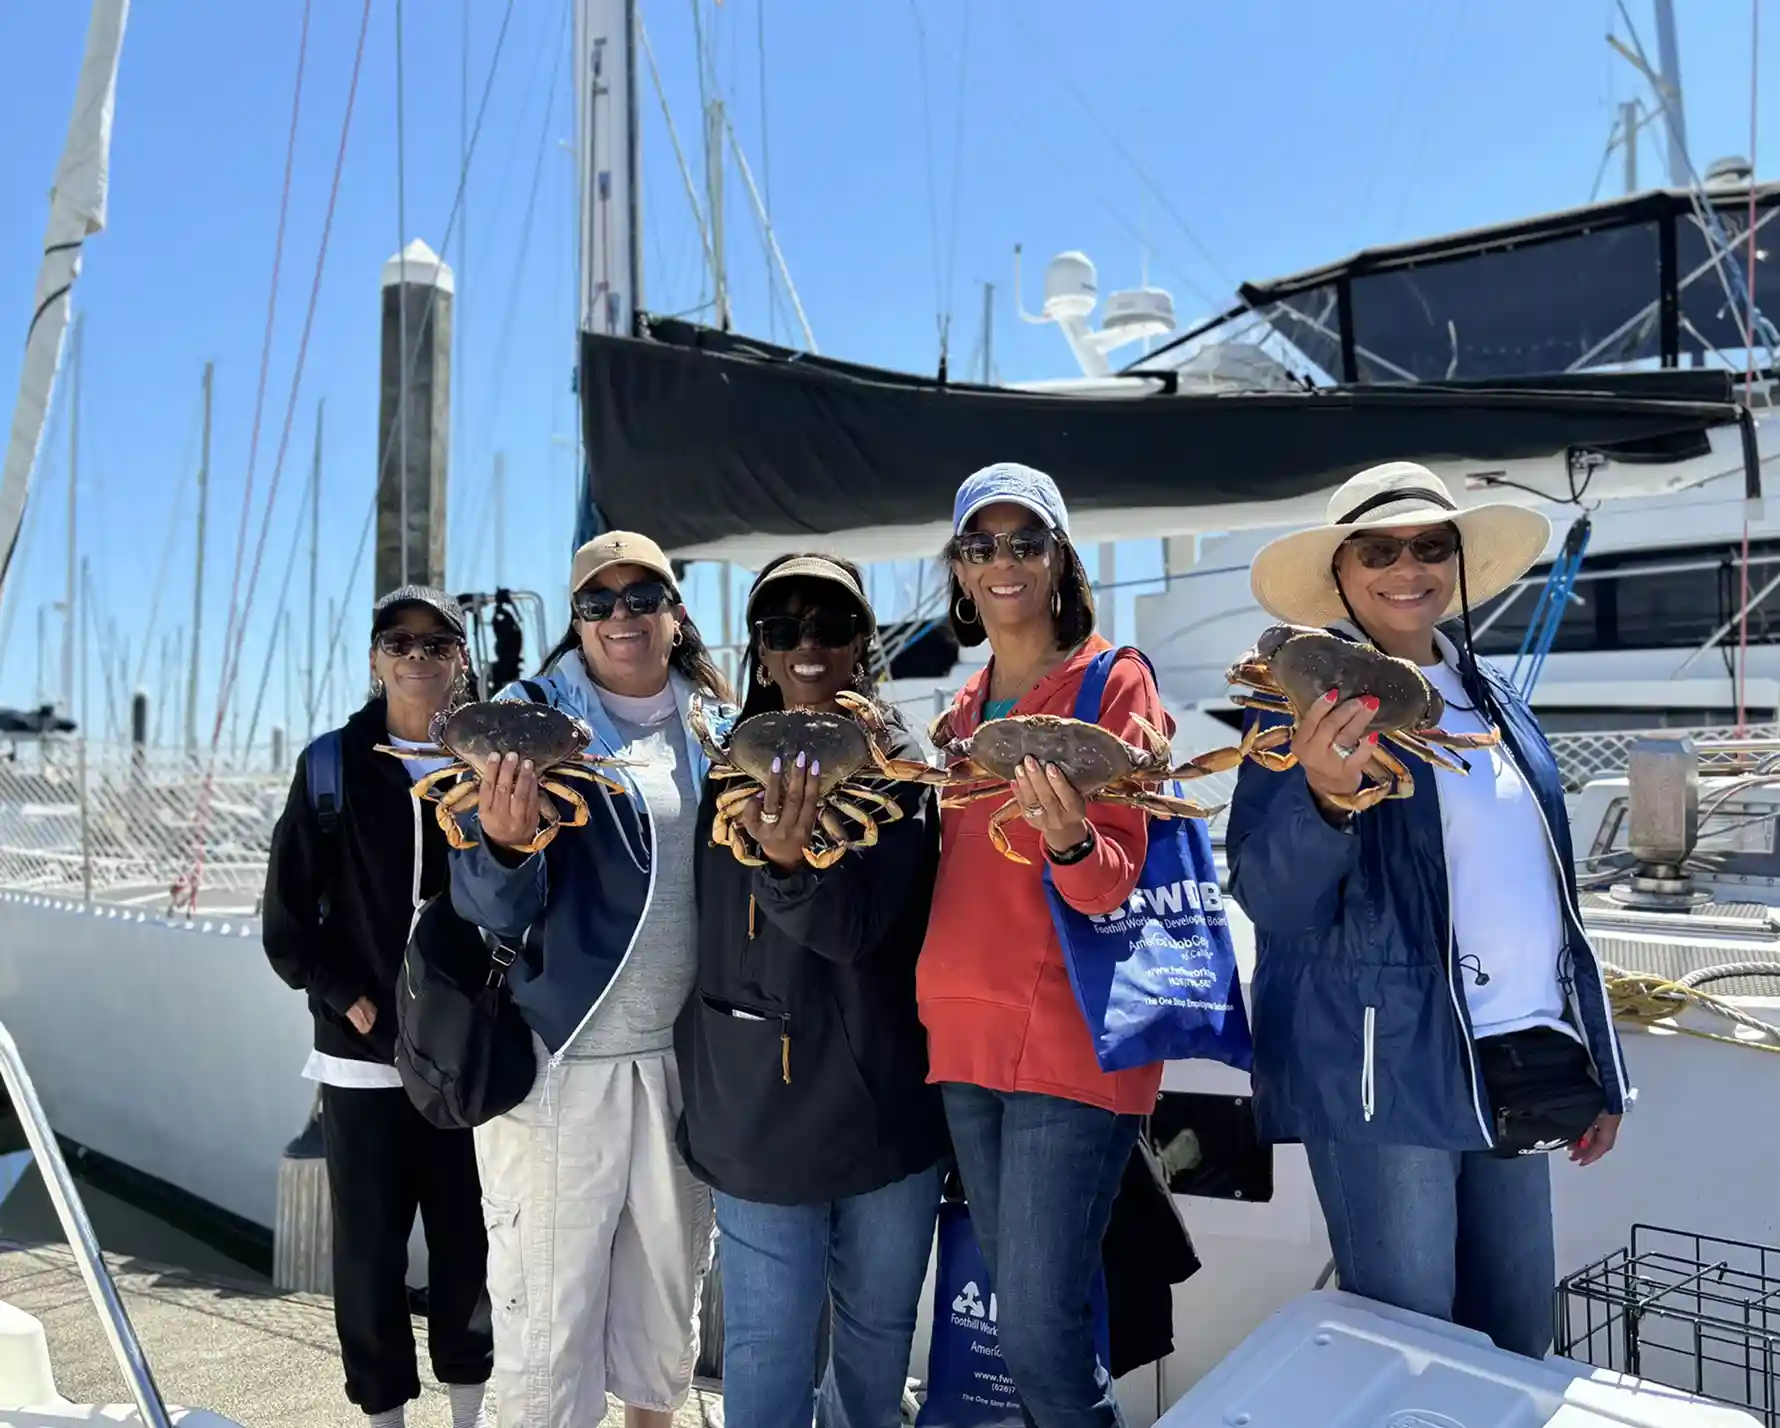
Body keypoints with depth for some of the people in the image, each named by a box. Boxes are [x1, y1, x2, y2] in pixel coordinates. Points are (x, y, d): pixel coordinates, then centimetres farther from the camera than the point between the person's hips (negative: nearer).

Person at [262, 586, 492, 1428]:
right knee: (369, 1245, 8)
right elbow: (286, 913, 2)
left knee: (470, 1238, 9)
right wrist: (343, 997, -5)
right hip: (364, 1051, 0)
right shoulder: (334, 766, 1)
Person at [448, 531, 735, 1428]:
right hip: (560, 1054, -4)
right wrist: (504, 845, -35)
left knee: (670, 1287, 19)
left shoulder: (715, 730, 6)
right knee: (548, 1304, 5)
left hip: (684, 1056, 4)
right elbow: (493, 908, -14)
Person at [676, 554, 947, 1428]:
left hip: (886, 1105, 0)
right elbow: (705, 943, 8)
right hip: (757, 1113, 0)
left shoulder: (902, 770, -5)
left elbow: (857, 922, -21)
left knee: (880, 1331, 17)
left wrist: (788, 866, -40)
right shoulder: (732, 770, 0)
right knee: (767, 1350, 6)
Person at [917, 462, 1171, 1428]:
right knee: (1024, 1310, 14)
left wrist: (1070, 841, -32)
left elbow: (1120, 883, -13)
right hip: (967, 1032, 6)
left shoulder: (1116, 683, -4)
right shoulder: (964, 713, 15)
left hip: (1074, 1038, -6)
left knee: (1038, 1335, -8)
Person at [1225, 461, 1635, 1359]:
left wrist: (1598, 1067, 18)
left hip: (1513, 1064, 7)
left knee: (1519, 1342, 16)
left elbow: (1544, 893, 18)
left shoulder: (1496, 703, 13)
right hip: (1386, 1070, -6)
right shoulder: (1316, 703, -7)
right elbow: (1270, 905, -15)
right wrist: (1325, 797, -35)